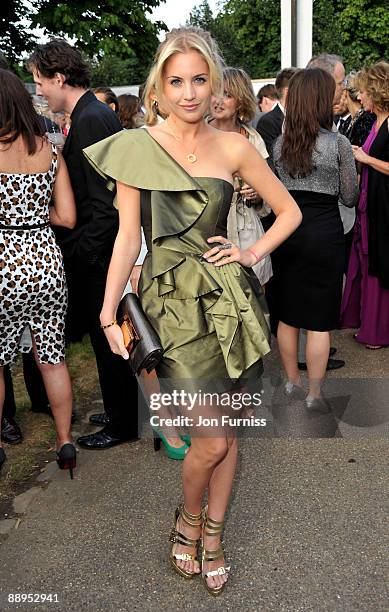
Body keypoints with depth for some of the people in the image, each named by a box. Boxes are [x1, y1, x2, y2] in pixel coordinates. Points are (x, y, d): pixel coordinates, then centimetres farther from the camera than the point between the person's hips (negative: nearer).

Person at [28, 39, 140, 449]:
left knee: (107, 340, 4)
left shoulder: (89, 121, -18)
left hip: (98, 254, -10)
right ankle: (123, 411, 36)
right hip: (104, 249, 10)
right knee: (109, 337, 19)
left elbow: (102, 201, -22)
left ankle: (122, 423, 22)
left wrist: (83, 255, -17)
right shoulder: (98, 114, 12)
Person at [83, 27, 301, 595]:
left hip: (230, 298, 3)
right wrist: (109, 311, -10)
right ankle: (187, 517, 29)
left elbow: (290, 211, 11)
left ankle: (213, 533, 36)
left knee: (227, 427, 12)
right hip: (174, 302, -3)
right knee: (212, 440, -5)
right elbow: (128, 235, -2)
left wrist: (251, 254, -3)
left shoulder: (233, 147, 3)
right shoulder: (135, 147, -2)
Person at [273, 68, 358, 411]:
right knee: (320, 320, 4)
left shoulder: (280, 143, 4)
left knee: (288, 313, 15)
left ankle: (292, 381, 28)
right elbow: (350, 198, 1)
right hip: (324, 231, -4)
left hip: (287, 229, 5)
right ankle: (315, 393, 11)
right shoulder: (338, 143, -8)